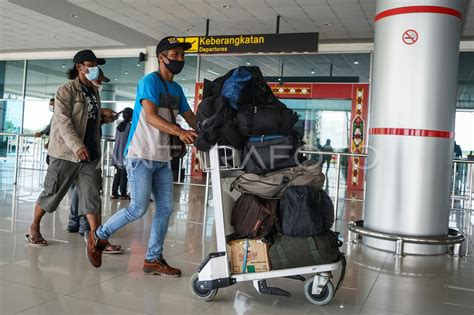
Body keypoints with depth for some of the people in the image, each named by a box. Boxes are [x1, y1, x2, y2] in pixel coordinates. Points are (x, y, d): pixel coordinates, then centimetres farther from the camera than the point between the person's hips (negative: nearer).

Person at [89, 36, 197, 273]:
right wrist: (179, 132, -38)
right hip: (140, 156, -8)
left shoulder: (177, 89, 15)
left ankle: (153, 259, 14)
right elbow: (150, 116, -24)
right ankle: (99, 236, 15)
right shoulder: (150, 81, -10)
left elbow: (191, 117, 14)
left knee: (165, 208, 4)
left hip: (162, 158, 8)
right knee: (138, 208, -8)